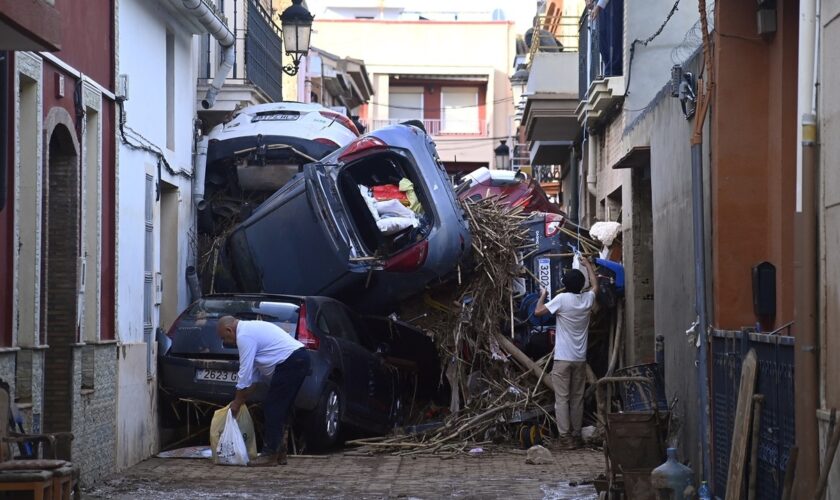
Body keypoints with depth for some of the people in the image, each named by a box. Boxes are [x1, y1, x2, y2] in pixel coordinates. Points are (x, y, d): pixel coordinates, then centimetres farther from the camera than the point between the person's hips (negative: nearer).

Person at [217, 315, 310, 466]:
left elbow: (245, 373, -9)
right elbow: (254, 371, 27)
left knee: (272, 408, -5)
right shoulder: (251, 328, 24)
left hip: (290, 363, -10)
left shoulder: (244, 336, -8)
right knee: (280, 409, 15)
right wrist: (243, 398, 26)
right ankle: (280, 454, 17)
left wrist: (237, 403, 2)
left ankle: (270, 455, -5)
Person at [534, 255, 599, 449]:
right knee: (577, 398, 11)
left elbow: (538, 311, -7)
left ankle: (565, 437, -8)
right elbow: (595, 284, 24)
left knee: (562, 398, -3)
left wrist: (543, 295, 11)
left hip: (562, 358, -4)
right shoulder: (587, 299, 2)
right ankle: (576, 435, 12)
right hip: (580, 359, 4)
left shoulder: (562, 299, -12)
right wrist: (587, 265, 36)